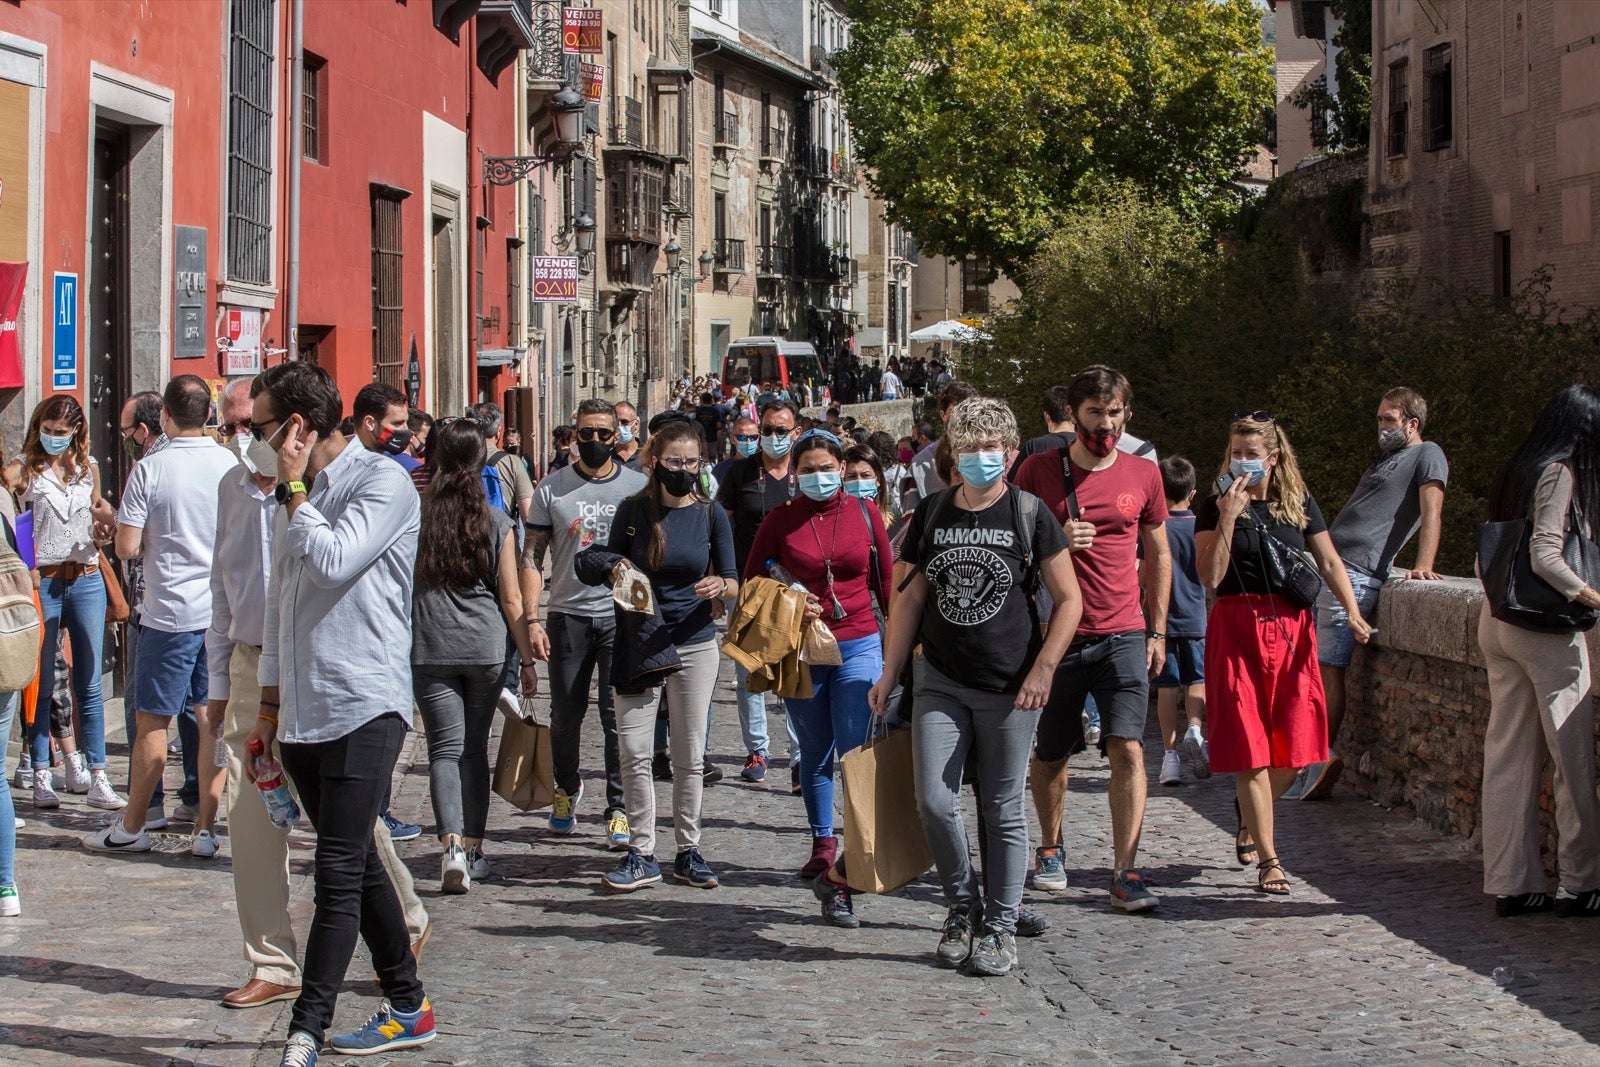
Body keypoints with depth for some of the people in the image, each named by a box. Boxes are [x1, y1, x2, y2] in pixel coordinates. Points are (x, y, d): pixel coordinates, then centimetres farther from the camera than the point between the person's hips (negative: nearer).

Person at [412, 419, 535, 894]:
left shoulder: (416, 515, -3)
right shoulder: (496, 521, -1)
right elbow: (511, 598, 2)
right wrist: (528, 656, 10)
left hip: (429, 647, -1)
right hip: (485, 646, 1)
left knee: (445, 748, 0)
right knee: (475, 747, 13)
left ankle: (452, 845, -17)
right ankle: (473, 847, 19)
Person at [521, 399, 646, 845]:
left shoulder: (637, 486, 5)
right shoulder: (552, 488, 5)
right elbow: (532, 558, 4)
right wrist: (531, 619, -5)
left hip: (623, 613, -1)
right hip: (568, 615, 1)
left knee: (620, 717, -4)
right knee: (565, 715, 8)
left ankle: (619, 809, 4)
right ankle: (567, 788, 33)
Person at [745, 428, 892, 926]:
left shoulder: (864, 514, 3)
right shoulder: (779, 520, 1)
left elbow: (886, 582, 11)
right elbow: (751, 585, 6)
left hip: (858, 647, -1)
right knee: (815, 757, 13)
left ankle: (845, 875, -15)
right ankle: (823, 847, 32)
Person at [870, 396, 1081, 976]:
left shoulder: (1028, 514, -4)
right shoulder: (931, 514, 6)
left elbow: (1068, 599, -2)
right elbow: (912, 598, 14)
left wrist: (1043, 669, -12)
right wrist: (890, 674, 10)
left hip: (1008, 689, -3)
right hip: (941, 683, 3)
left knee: (1002, 811, 4)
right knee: (934, 801, -7)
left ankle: (999, 927, 16)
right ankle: (963, 907, 15)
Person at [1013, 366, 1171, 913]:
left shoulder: (1142, 476, 6)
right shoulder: (1039, 470, 0)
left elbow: (1158, 555, 16)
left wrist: (1157, 630, 12)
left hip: (1123, 635, 0)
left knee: (1127, 748, -12)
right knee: (1049, 753, 10)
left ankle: (1125, 872, -10)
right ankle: (1050, 849, 33)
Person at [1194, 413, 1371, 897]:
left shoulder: (1299, 503, 9)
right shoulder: (1214, 507, 1)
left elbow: (1329, 562, 11)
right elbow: (1211, 576, -9)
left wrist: (1353, 612, -3)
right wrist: (1228, 517, -15)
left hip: (1293, 628, 3)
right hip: (1237, 629, -3)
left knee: (1294, 750, 2)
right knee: (1251, 751, -5)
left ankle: (1250, 819, 31)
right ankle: (1268, 860, 0)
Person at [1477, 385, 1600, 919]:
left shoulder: (1516, 471, 13)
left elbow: (1486, 558, 15)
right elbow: (1545, 554, -20)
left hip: (1496, 622, 8)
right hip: (1545, 627, -8)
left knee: (1508, 755, 7)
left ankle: (1511, 883, 8)